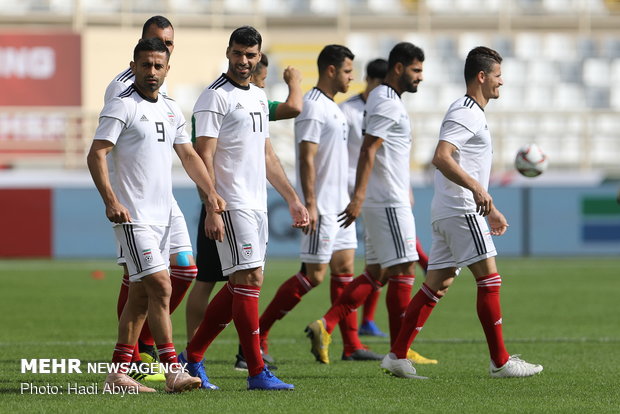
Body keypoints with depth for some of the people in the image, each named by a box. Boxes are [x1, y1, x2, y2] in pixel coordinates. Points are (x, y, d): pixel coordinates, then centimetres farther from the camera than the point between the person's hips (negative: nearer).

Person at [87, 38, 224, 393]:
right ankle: (173, 372, -14)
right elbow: (96, 154, -13)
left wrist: (211, 192, 7)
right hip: (133, 216, -8)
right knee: (160, 287, -14)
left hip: (162, 216, 8)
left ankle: (119, 372, 13)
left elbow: (188, 154, 20)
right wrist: (111, 200, -24)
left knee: (141, 295, 8)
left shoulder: (171, 109, 14)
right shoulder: (121, 107, -9)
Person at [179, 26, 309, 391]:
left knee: (239, 288, 8)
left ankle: (192, 357, 17)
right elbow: (204, 156, -14)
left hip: (257, 204, 9)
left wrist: (293, 199, 21)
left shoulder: (259, 96, 17)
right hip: (232, 204, -9)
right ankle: (257, 372, -9)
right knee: (250, 279, -11)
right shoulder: (215, 97, -9)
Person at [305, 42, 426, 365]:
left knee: (377, 274, 11)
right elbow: (368, 150, -22)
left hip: (381, 201, 10)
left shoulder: (382, 99, 17)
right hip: (389, 202, -10)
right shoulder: (387, 103, -14)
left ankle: (326, 325, 5)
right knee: (403, 271, -6)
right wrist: (358, 197, -29)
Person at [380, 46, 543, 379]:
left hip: (449, 213, 10)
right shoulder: (464, 113, -12)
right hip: (461, 212, -10)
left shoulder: (472, 113, 21)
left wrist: (490, 210, 32)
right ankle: (500, 362, -5)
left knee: (436, 285, 7)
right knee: (489, 280, -7)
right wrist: (476, 188, -35)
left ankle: (397, 355, 5)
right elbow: (441, 158, -26)